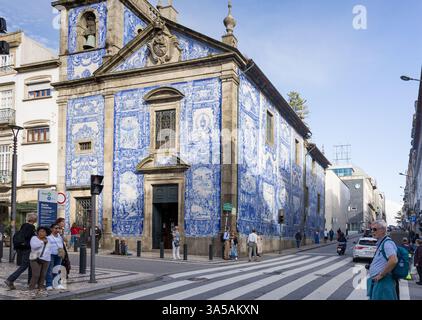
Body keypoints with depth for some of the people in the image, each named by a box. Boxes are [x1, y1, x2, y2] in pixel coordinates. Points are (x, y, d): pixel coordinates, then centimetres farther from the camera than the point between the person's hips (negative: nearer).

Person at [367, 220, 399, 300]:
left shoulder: (387, 243, -16)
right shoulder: (380, 243, 16)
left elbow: (393, 260, -31)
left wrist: (381, 275, -23)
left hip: (383, 282, -10)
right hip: (376, 281, 10)